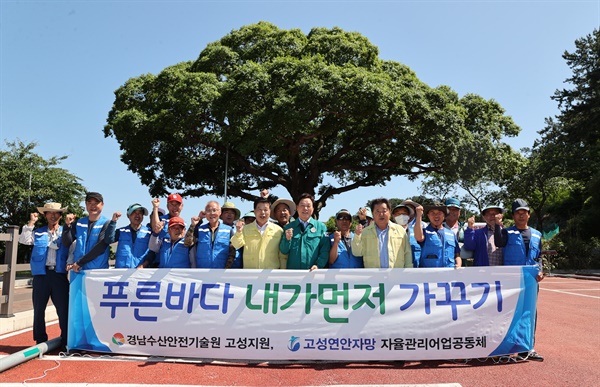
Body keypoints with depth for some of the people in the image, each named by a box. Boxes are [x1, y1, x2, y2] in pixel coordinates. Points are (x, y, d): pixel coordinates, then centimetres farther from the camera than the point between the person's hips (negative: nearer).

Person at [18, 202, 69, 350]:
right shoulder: (38, 232, 13)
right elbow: (23, 240, -3)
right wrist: (31, 223, -4)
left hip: (59, 274, -1)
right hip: (41, 274, 2)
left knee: (63, 308, -1)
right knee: (39, 309, 7)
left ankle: (66, 341, 8)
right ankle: (40, 341, 19)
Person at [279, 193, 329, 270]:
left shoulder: (321, 227, 5)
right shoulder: (288, 227, 8)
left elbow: (325, 250, 0)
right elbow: (283, 251, 4)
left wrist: (318, 265, -14)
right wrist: (287, 239, -14)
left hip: (313, 272, -1)